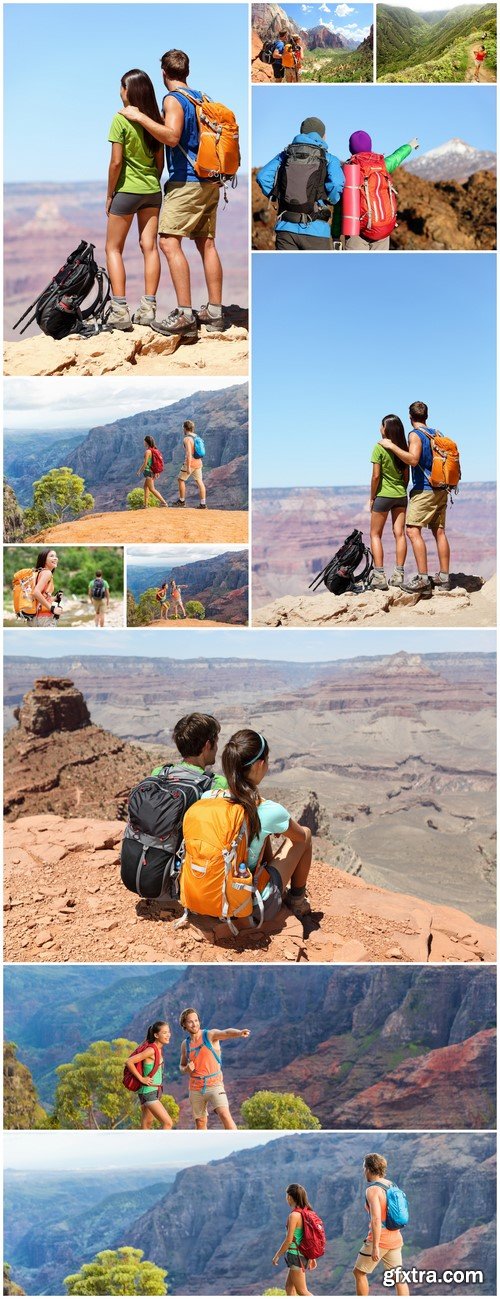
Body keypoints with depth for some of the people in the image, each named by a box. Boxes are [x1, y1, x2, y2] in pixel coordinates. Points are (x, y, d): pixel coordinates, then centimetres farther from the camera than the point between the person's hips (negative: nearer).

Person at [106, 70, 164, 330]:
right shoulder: (156, 120, 3)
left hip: (127, 189, -5)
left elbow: (116, 162, -14)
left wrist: (109, 195, -5)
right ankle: (148, 308, 6)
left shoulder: (121, 119, -13)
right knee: (150, 247, 7)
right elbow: (160, 160, 7)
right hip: (152, 190, 5)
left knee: (114, 249, 4)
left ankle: (119, 311, -5)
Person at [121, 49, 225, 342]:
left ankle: (185, 317, -24)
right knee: (207, 243, 11)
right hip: (210, 181, 9)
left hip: (186, 182, -9)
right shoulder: (201, 98, 17)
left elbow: (172, 136, -23)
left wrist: (141, 117, -18)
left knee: (169, 241, -13)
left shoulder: (173, 99, -8)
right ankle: (215, 312, 12)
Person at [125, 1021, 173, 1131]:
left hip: (155, 1092, 9)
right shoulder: (151, 1050, -19)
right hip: (148, 1092, -9)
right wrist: (141, 1079, -18)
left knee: (147, 1125, 16)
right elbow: (129, 1062, -24)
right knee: (168, 1123, -12)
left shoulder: (159, 1049, 7)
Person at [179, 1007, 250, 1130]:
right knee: (200, 1123, 9)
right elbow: (181, 1067, 21)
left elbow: (226, 1033, -28)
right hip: (195, 1088, 5)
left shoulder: (210, 1035, -6)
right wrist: (186, 1069, -5)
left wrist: (239, 1032, -51)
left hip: (214, 1084, -5)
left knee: (224, 1115, -23)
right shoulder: (185, 1044, 7)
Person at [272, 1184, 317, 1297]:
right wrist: (312, 1257, 18)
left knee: (302, 1291, 1)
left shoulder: (294, 1215, -19)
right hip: (304, 1254, 8)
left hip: (296, 1255, -8)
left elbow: (289, 1240, -18)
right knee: (289, 1286, 18)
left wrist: (277, 1255, -7)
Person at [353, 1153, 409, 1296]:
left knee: (358, 1272, 10)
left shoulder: (372, 1190, -17)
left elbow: (376, 1219, -26)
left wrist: (375, 1247, -25)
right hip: (395, 1238, 8)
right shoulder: (392, 1186, 9)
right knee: (398, 1278, 9)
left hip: (379, 1239, -7)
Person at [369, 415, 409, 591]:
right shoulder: (403, 448, 3)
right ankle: (398, 575, 4)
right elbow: (406, 475, 6)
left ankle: (379, 576, -4)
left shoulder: (380, 448, -13)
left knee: (375, 535, 4)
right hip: (401, 495, 5)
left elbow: (376, 476, -14)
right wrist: (402, 491, 17)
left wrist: (372, 498, -5)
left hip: (383, 495, -5)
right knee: (399, 533, 5)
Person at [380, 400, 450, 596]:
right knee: (439, 532, 10)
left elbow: (413, 459, -24)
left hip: (424, 490, -8)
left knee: (413, 530, -11)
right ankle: (444, 577, 11)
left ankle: (423, 579, -21)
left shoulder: (415, 435, -9)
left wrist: (392, 446, -18)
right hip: (441, 490, 8)